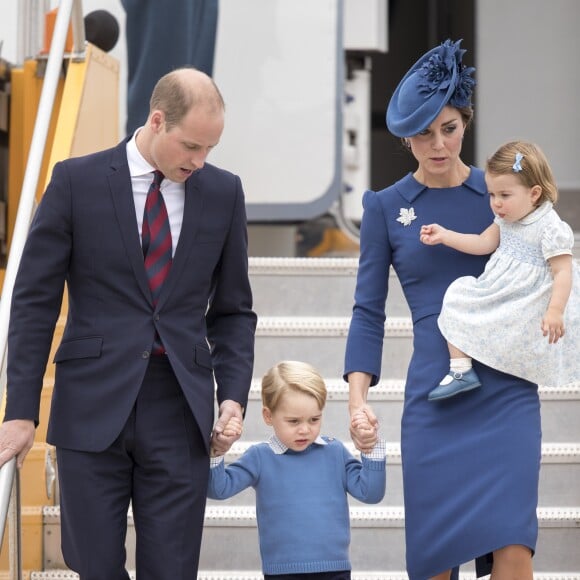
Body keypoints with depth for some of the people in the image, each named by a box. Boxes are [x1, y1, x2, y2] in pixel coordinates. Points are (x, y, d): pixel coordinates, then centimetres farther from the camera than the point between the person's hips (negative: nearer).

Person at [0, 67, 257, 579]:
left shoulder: (223, 192, 5)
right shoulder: (77, 182, -2)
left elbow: (233, 310, 13)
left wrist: (233, 397, 0)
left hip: (179, 411, 2)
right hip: (93, 407, -1)